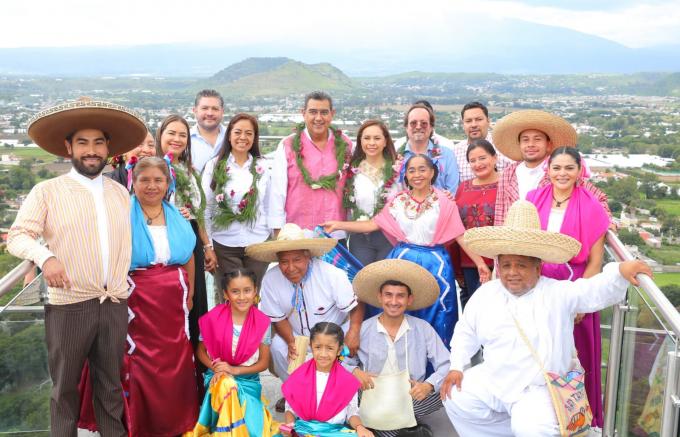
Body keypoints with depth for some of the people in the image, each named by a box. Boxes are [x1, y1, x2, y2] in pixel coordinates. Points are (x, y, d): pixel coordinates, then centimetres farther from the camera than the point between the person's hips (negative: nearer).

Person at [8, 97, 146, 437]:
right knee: (65, 386, 10)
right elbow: (17, 237, -10)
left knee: (111, 385, 14)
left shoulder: (121, 193, 10)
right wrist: (45, 256, -29)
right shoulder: (47, 191, -3)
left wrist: (128, 289, 10)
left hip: (115, 306, 3)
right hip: (69, 306, -3)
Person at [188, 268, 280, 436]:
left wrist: (234, 370, -14)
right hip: (218, 378, 1)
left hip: (247, 380, 0)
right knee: (225, 386, -34)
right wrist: (216, 368, -14)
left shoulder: (262, 323, -8)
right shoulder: (213, 319, -9)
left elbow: (263, 363, -2)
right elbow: (200, 351, 4)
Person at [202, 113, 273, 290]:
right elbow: (205, 208, 1)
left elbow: (269, 207, 10)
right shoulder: (214, 166, 0)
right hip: (225, 245, -1)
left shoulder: (263, 167, 6)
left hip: (258, 243, 1)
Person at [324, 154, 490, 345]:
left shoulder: (443, 202, -2)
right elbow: (374, 224, 1)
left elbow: (460, 235, -5)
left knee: (434, 319, 5)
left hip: (434, 263, -2)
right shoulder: (398, 201, 5)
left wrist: (480, 262, -12)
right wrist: (338, 225, -6)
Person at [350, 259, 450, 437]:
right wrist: (354, 371, -14)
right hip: (375, 402, -2)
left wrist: (428, 386, -17)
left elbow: (446, 365, 1)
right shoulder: (362, 330, 2)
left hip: (414, 400, 2)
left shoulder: (423, 329, 4)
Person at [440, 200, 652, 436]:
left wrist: (621, 270, -40)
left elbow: (597, 291, -20)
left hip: (538, 388, -5)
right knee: (456, 399, -13)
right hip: (491, 379, 5)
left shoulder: (558, 293, -6)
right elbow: (466, 333, 16)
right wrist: (456, 367, 4)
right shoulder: (485, 293, 5)